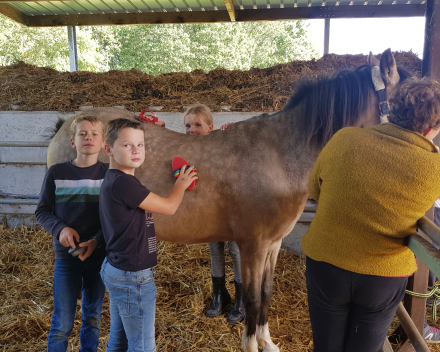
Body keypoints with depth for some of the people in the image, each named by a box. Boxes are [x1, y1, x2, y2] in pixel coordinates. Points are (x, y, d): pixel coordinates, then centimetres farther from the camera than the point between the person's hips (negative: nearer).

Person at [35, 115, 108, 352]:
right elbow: (42, 211, 3)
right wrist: (60, 229, -15)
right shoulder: (56, 172, -4)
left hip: (98, 255, 1)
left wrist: (96, 240, -17)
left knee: (93, 317, 16)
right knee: (62, 322, 7)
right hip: (66, 256, 0)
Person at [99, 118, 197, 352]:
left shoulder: (113, 180, 6)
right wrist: (181, 184, 2)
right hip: (133, 277, -10)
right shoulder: (123, 183, -24)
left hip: (116, 270, 10)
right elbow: (169, 207, -17)